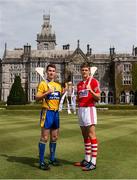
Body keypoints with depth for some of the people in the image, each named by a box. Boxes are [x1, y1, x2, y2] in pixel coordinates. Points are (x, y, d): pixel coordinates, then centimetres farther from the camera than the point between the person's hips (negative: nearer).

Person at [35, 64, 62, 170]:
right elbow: (37, 98, -10)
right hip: (47, 112, -7)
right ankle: (41, 162, 2)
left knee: (54, 137, 13)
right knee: (45, 137, -6)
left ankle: (52, 158, 26)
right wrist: (47, 93, -22)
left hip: (56, 112, 7)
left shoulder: (58, 85, 16)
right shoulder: (43, 83, -3)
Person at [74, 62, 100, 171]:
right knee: (85, 136, 10)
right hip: (81, 109, 7)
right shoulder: (79, 84, 19)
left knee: (91, 135, -9)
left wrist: (91, 90, -26)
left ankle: (93, 162, -8)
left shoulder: (93, 81, -2)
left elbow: (98, 97, -8)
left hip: (89, 109, -7)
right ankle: (87, 160, 18)